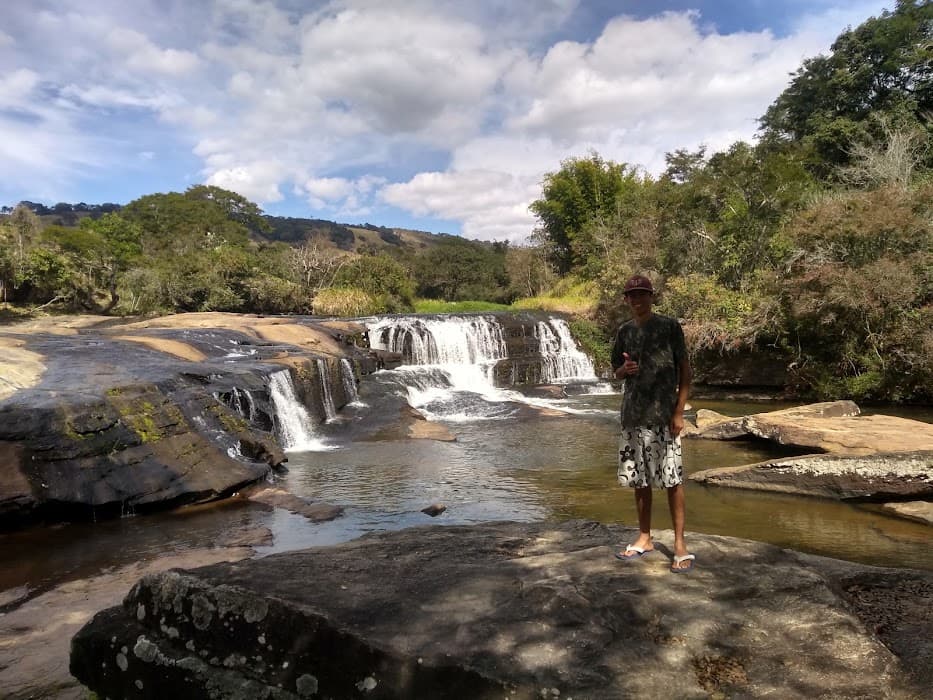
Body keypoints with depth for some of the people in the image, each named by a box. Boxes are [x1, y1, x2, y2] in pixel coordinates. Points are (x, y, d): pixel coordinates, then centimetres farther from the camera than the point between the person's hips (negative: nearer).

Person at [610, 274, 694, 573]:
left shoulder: (669, 326, -2)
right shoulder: (624, 330, 10)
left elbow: (685, 370, -3)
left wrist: (679, 412, -10)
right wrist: (625, 368, -8)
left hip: (663, 414, -4)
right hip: (633, 415, 5)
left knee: (672, 480, -3)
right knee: (639, 480, 10)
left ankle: (680, 543, 6)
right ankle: (644, 539, 22)